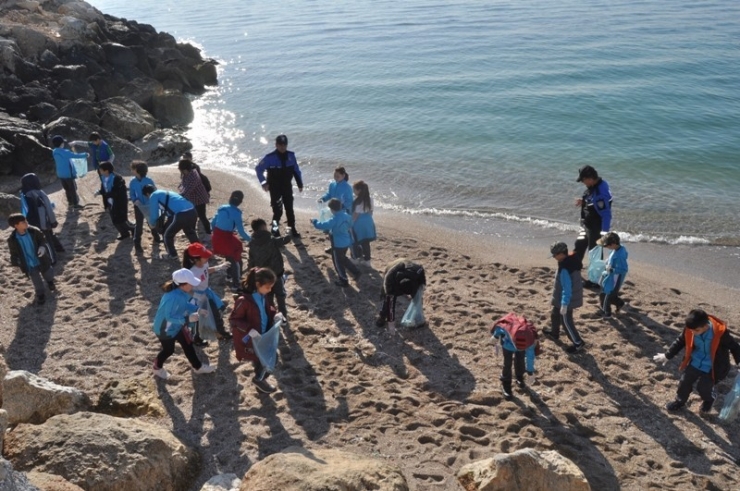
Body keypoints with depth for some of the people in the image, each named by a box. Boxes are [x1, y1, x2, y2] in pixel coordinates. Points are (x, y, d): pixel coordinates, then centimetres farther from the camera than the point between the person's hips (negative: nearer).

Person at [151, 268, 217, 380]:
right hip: (165, 328, -8)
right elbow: (169, 316, -36)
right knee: (168, 350, 15)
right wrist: (188, 319, -39)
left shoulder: (182, 292, -12)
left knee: (188, 344, 19)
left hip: (177, 325, 8)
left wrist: (197, 309, -9)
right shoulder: (172, 298, -41)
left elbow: (185, 304, 5)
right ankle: (157, 368, 46)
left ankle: (198, 367, 38)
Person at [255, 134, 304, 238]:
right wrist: (263, 183, -10)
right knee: (278, 210, -9)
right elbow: (258, 169, -5)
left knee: (289, 208, 13)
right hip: (275, 188, -4)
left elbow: (296, 170, 7)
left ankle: (293, 229, 25)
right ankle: (275, 229, 9)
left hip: (287, 187, 4)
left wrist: (300, 184, 8)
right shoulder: (270, 158, -14)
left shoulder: (291, 156, -3)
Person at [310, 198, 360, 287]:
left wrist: (314, 221, -10)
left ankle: (343, 280, 22)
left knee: (338, 262, 10)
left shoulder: (334, 220, -28)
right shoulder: (346, 216, -3)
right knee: (343, 259, 27)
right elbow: (349, 225, 15)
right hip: (346, 242, 8)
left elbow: (322, 225, -28)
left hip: (338, 244, -8)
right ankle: (356, 272, 26)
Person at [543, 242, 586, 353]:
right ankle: (554, 333, 46)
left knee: (566, 321, 5)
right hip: (573, 296, 10)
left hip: (566, 300, -10)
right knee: (555, 314, 27)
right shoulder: (573, 261, -4)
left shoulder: (564, 268, -33)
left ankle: (578, 343, 16)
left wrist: (564, 304, -23)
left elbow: (567, 288, -29)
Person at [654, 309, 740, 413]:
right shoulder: (690, 329, -19)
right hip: (695, 362, 4)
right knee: (685, 381, 9)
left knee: (703, 387, 0)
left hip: (712, 367, -4)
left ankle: (709, 400, 36)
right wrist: (667, 356, 6)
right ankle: (680, 401, 36)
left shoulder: (720, 332, -31)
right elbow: (680, 341, 0)